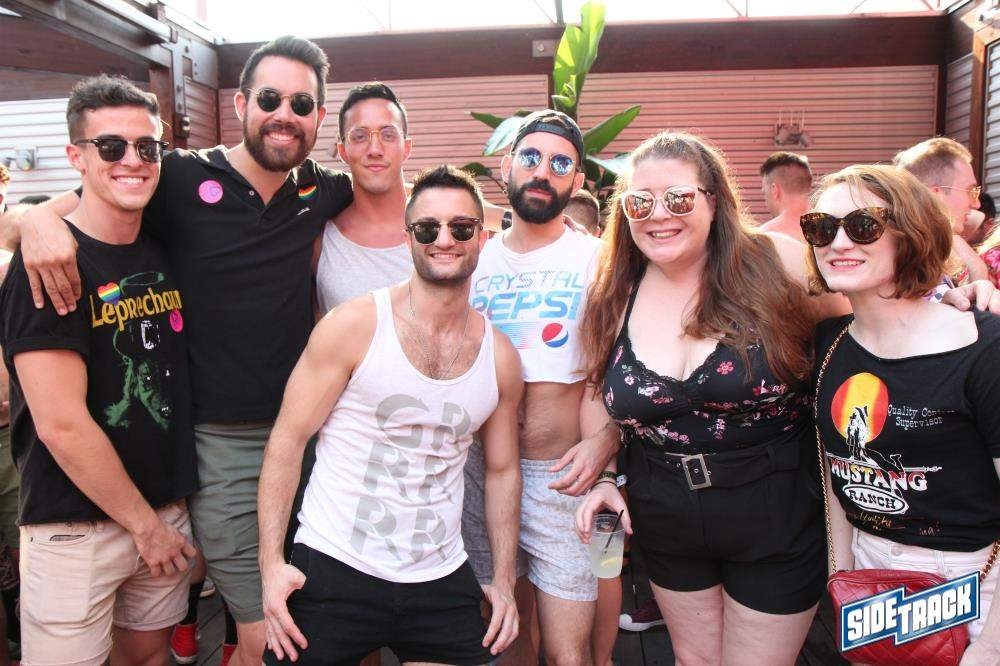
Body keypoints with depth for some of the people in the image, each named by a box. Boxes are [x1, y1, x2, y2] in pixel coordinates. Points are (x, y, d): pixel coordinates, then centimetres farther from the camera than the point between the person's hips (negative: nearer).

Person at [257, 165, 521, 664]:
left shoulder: (500, 357, 3)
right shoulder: (354, 325, -9)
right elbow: (288, 440, -7)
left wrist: (503, 580, 8)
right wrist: (271, 561, -14)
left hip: (442, 582, 3)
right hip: (333, 569, -3)